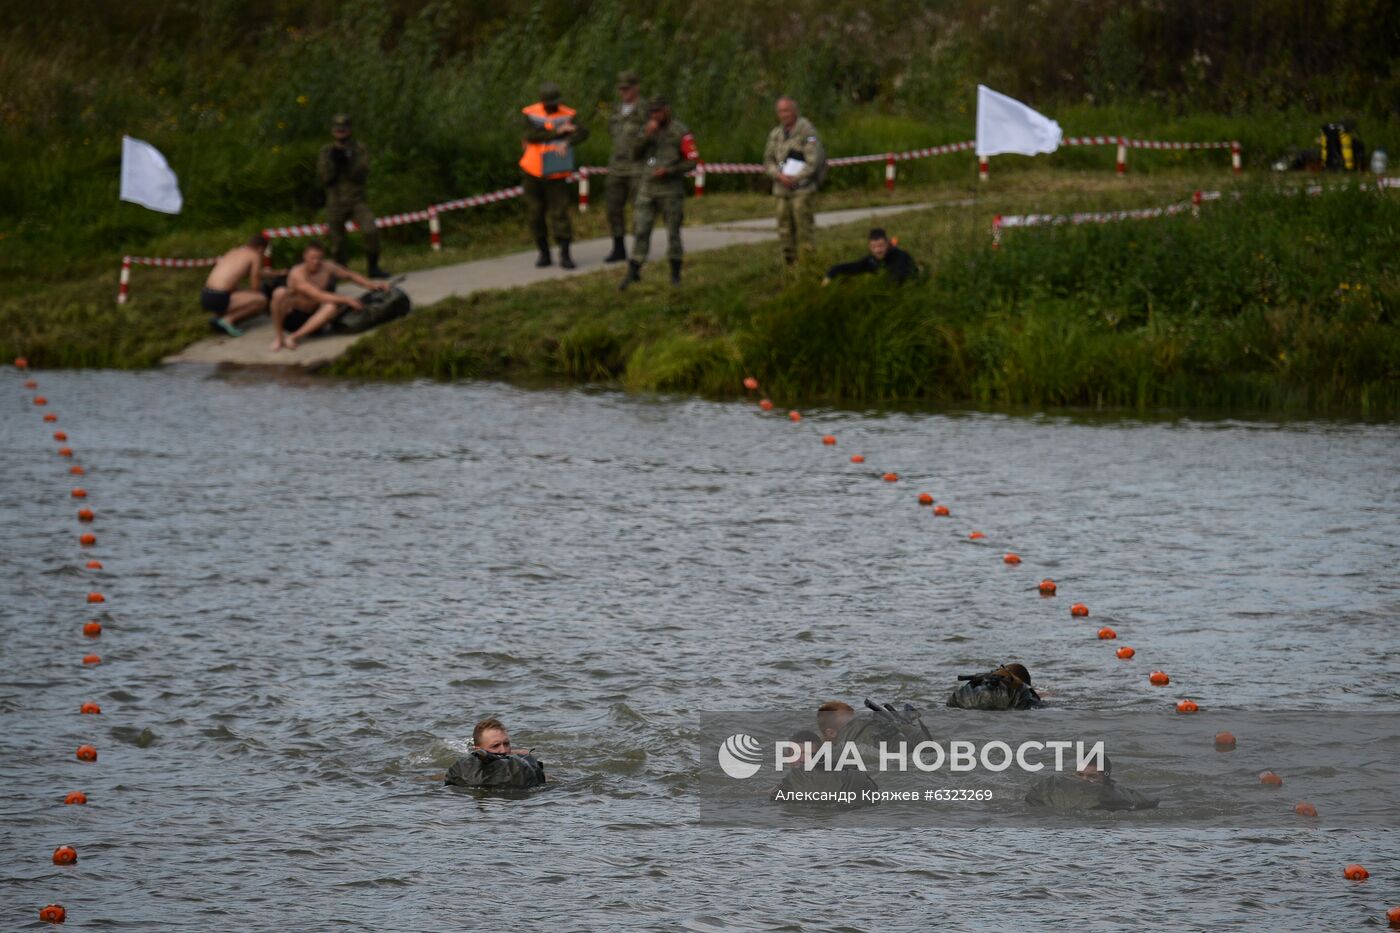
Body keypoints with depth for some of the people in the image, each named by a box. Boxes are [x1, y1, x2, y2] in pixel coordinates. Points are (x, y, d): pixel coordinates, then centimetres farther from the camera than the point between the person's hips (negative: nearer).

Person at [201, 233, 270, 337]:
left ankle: (217, 316, 11)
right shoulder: (254, 256, 2)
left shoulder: (233, 252, 22)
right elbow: (254, 287, 1)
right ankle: (228, 319, -10)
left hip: (205, 297, 8)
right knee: (261, 301, -6)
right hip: (219, 299, -8)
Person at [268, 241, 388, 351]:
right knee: (280, 293, -34)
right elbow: (318, 296, -31)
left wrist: (372, 285, -6)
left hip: (312, 318, 5)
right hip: (291, 318, -5)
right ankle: (278, 337, -20)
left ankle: (294, 337, -30)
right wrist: (345, 299, -36)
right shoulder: (297, 273, -21)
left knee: (332, 306, -28)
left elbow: (351, 275, 8)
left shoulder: (327, 267, -4)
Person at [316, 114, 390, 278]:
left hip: (357, 201, -1)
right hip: (335, 202, 1)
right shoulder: (326, 151, 3)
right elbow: (324, 178, -4)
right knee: (337, 241, 4)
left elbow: (362, 176, -10)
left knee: (371, 231, -21)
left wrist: (347, 161, -23)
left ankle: (373, 267, -7)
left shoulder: (359, 149, 0)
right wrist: (333, 162, -19)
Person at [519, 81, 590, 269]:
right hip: (533, 174, 2)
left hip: (556, 175, -2)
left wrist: (567, 142, -39)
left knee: (559, 212, -8)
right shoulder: (530, 115, -1)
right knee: (536, 213, 6)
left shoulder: (567, 115, -3)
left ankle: (565, 254, -6)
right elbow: (532, 135, -18)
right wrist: (557, 132, -22)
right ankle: (544, 253, 17)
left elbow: (583, 132, -20)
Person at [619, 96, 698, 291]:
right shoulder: (648, 129, 9)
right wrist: (647, 136, -14)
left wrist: (668, 170, -17)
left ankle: (675, 273, 15)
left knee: (673, 231, 4)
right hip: (647, 187, 4)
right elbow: (636, 154, 1)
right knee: (640, 230, -3)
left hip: (670, 189, -4)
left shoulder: (680, 132, -7)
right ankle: (633, 272, -4)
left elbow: (692, 160, -8)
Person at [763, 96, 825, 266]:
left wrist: (795, 178, -12)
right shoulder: (776, 134, 14)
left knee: (804, 227, -9)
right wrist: (779, 175, -5)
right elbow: (768, 160, 15)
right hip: (782, 189, 6)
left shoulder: (807, 130, -6)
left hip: (803, 189, -6)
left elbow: (814, 161, -11)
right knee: (785, 230, 7)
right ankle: (789, 263, 14)